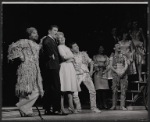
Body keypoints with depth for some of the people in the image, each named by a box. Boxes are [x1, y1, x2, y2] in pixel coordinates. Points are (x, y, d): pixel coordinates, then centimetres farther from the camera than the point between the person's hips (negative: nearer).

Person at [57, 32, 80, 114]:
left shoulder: (67, 47, 24)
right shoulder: (60, 47, 0)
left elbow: (73, 58, 19)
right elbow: (64, 56, -12)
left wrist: (70, 59, -2)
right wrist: (71, 56, 6)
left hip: (70, 67, 8)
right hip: (64, 67, -8)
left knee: (71, 88, 0)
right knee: (63, 89, -11)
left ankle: (71, 107, -3)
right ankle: (62, 107, -12)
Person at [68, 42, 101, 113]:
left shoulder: (84, 54, 11)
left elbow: (90, 62, 16)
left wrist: (91, 70, 5)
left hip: (86, 74, 3)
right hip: (77, 76, -3)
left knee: (92, 90, -4)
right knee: (74, 93, -9)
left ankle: (93, 107, 6)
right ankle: (78, 108, 7)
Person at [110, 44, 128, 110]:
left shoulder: (123, 56, 13)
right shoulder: (113, 57, 11)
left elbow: (126, 65, 5)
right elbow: (111, 67, 5)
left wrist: (123, 72, -11)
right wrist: (117, 72, -10)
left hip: (123, 74, 1)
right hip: (116, 74, -1)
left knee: (123, 90, -5)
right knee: (114, 91, -6)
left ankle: (122, 106, -4)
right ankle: (114, 105, -2)